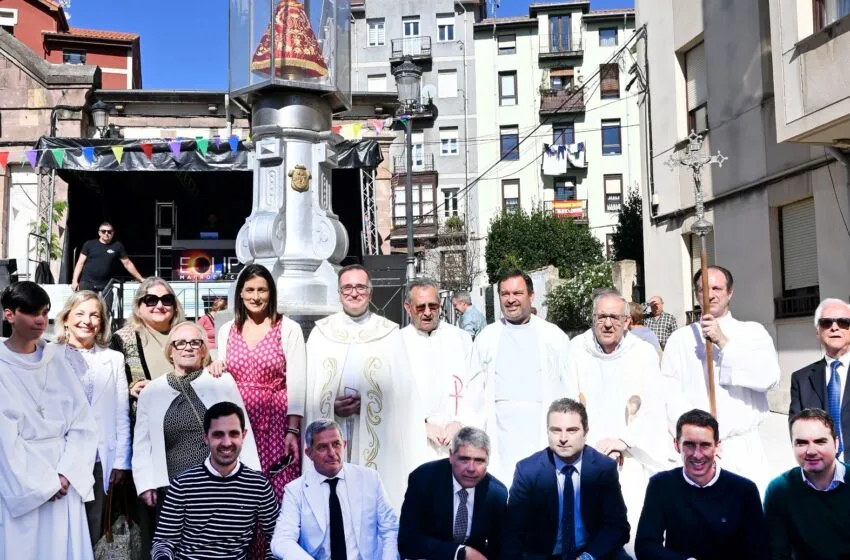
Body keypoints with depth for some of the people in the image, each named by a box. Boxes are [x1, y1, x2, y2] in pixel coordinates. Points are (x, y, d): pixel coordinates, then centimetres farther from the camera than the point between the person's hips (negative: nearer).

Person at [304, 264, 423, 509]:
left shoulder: (390, 334, 5)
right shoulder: (321, 332, 10)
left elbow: (402, 390, 2)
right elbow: (308, 386, 7)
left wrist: (365, 403, -11)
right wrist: (333, 406, -10)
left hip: (376, 435, -1)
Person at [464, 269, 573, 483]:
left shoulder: (554, 336, 6)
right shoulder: (487, 337, 9)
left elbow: (570, 387, 7)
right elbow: (474, 389, 10)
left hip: (544, 431, -1)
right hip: (501, 431, 1)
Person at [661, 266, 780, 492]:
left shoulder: (753, 332, 7)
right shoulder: (680, 339, 8)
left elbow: (769, 376, -9)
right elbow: (669, 393, -1)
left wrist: (724, 342, -15)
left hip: (744, 449, 0)